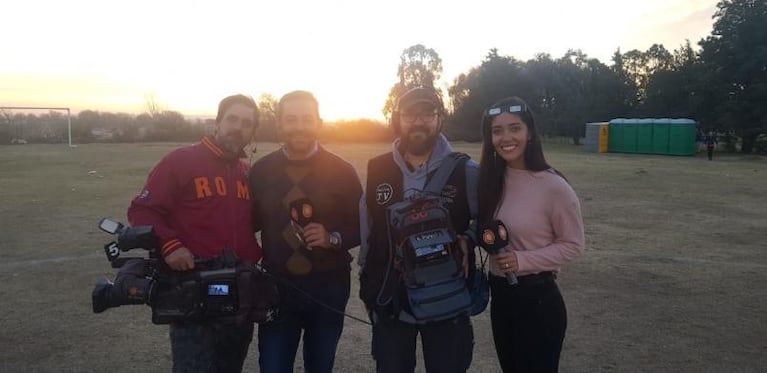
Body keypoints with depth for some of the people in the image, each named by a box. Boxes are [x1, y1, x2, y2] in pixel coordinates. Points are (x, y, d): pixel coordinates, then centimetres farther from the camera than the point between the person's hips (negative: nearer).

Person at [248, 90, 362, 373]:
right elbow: (251, 223, 9)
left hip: (328, 288, 0)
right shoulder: (261, 170, 1)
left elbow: (363, 226, -1)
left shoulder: (341, 170, -4)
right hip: (276, 286, 1)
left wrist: (333, 238, -18)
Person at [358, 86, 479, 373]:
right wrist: (367, 279, 12)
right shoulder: (377, 169, 1)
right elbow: (366, 226, 9)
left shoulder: (465, 171, -7)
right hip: (389, 299, 2)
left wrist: (468, 240, -16)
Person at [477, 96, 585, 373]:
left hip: (538, 298, -6)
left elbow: (573, 244, -11)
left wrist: (523, 260, -20)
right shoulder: (491, 179, 0)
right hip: (500, 295, 6)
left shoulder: (553, 186, -17)